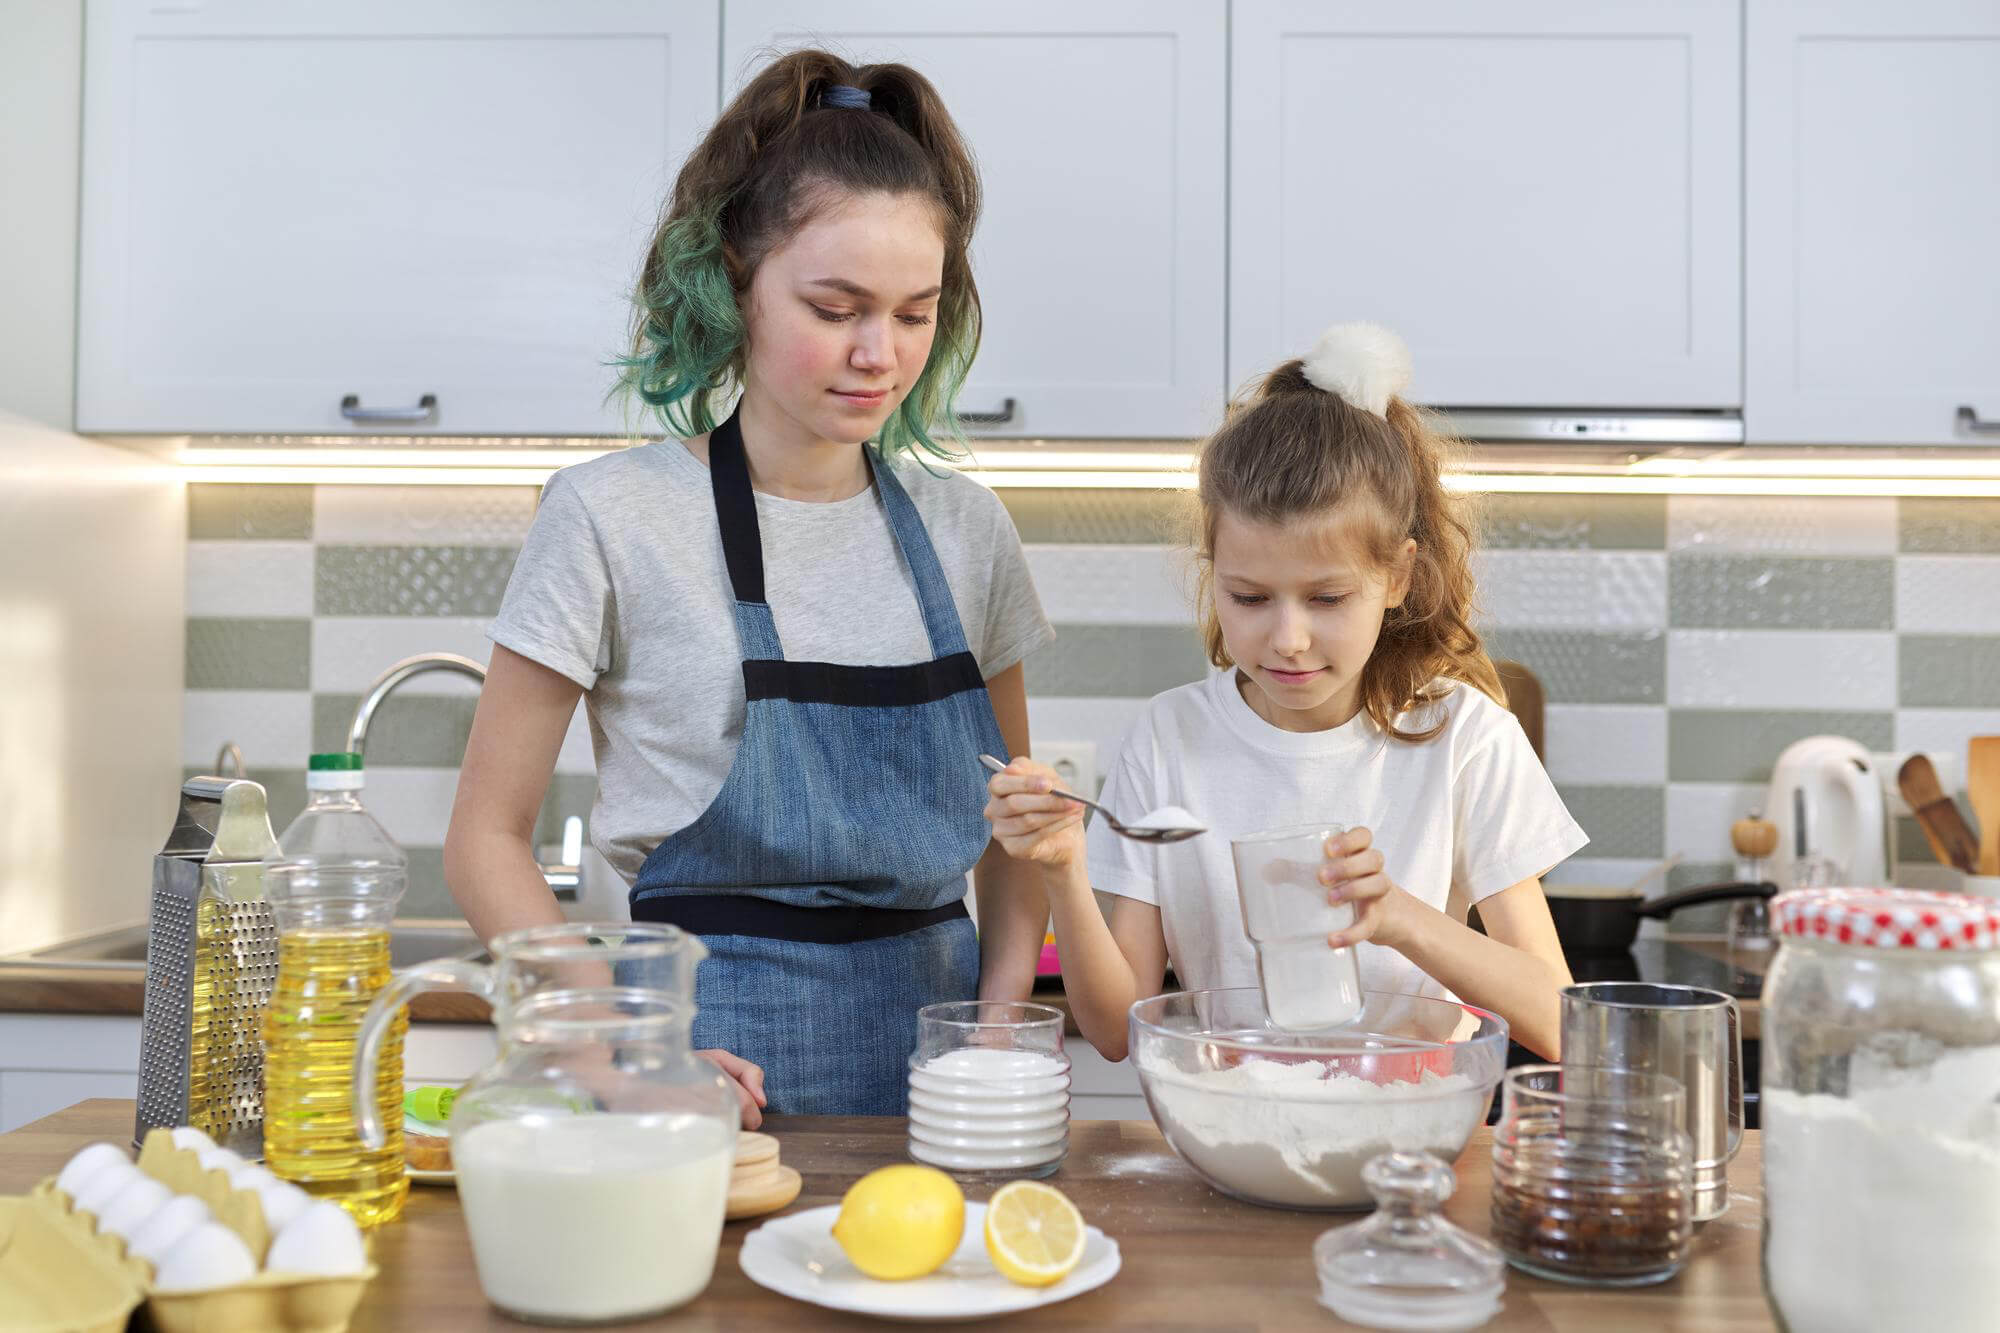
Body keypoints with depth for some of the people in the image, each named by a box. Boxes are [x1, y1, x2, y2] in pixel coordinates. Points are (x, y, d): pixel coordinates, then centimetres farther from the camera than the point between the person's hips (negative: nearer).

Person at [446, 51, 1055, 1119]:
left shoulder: (965, 528, 8)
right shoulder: (614, 516, -4)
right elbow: (487, 839, -1)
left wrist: (1003, 1022, -1)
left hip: (933, 1035, 4)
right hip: (717, 1069, -3)